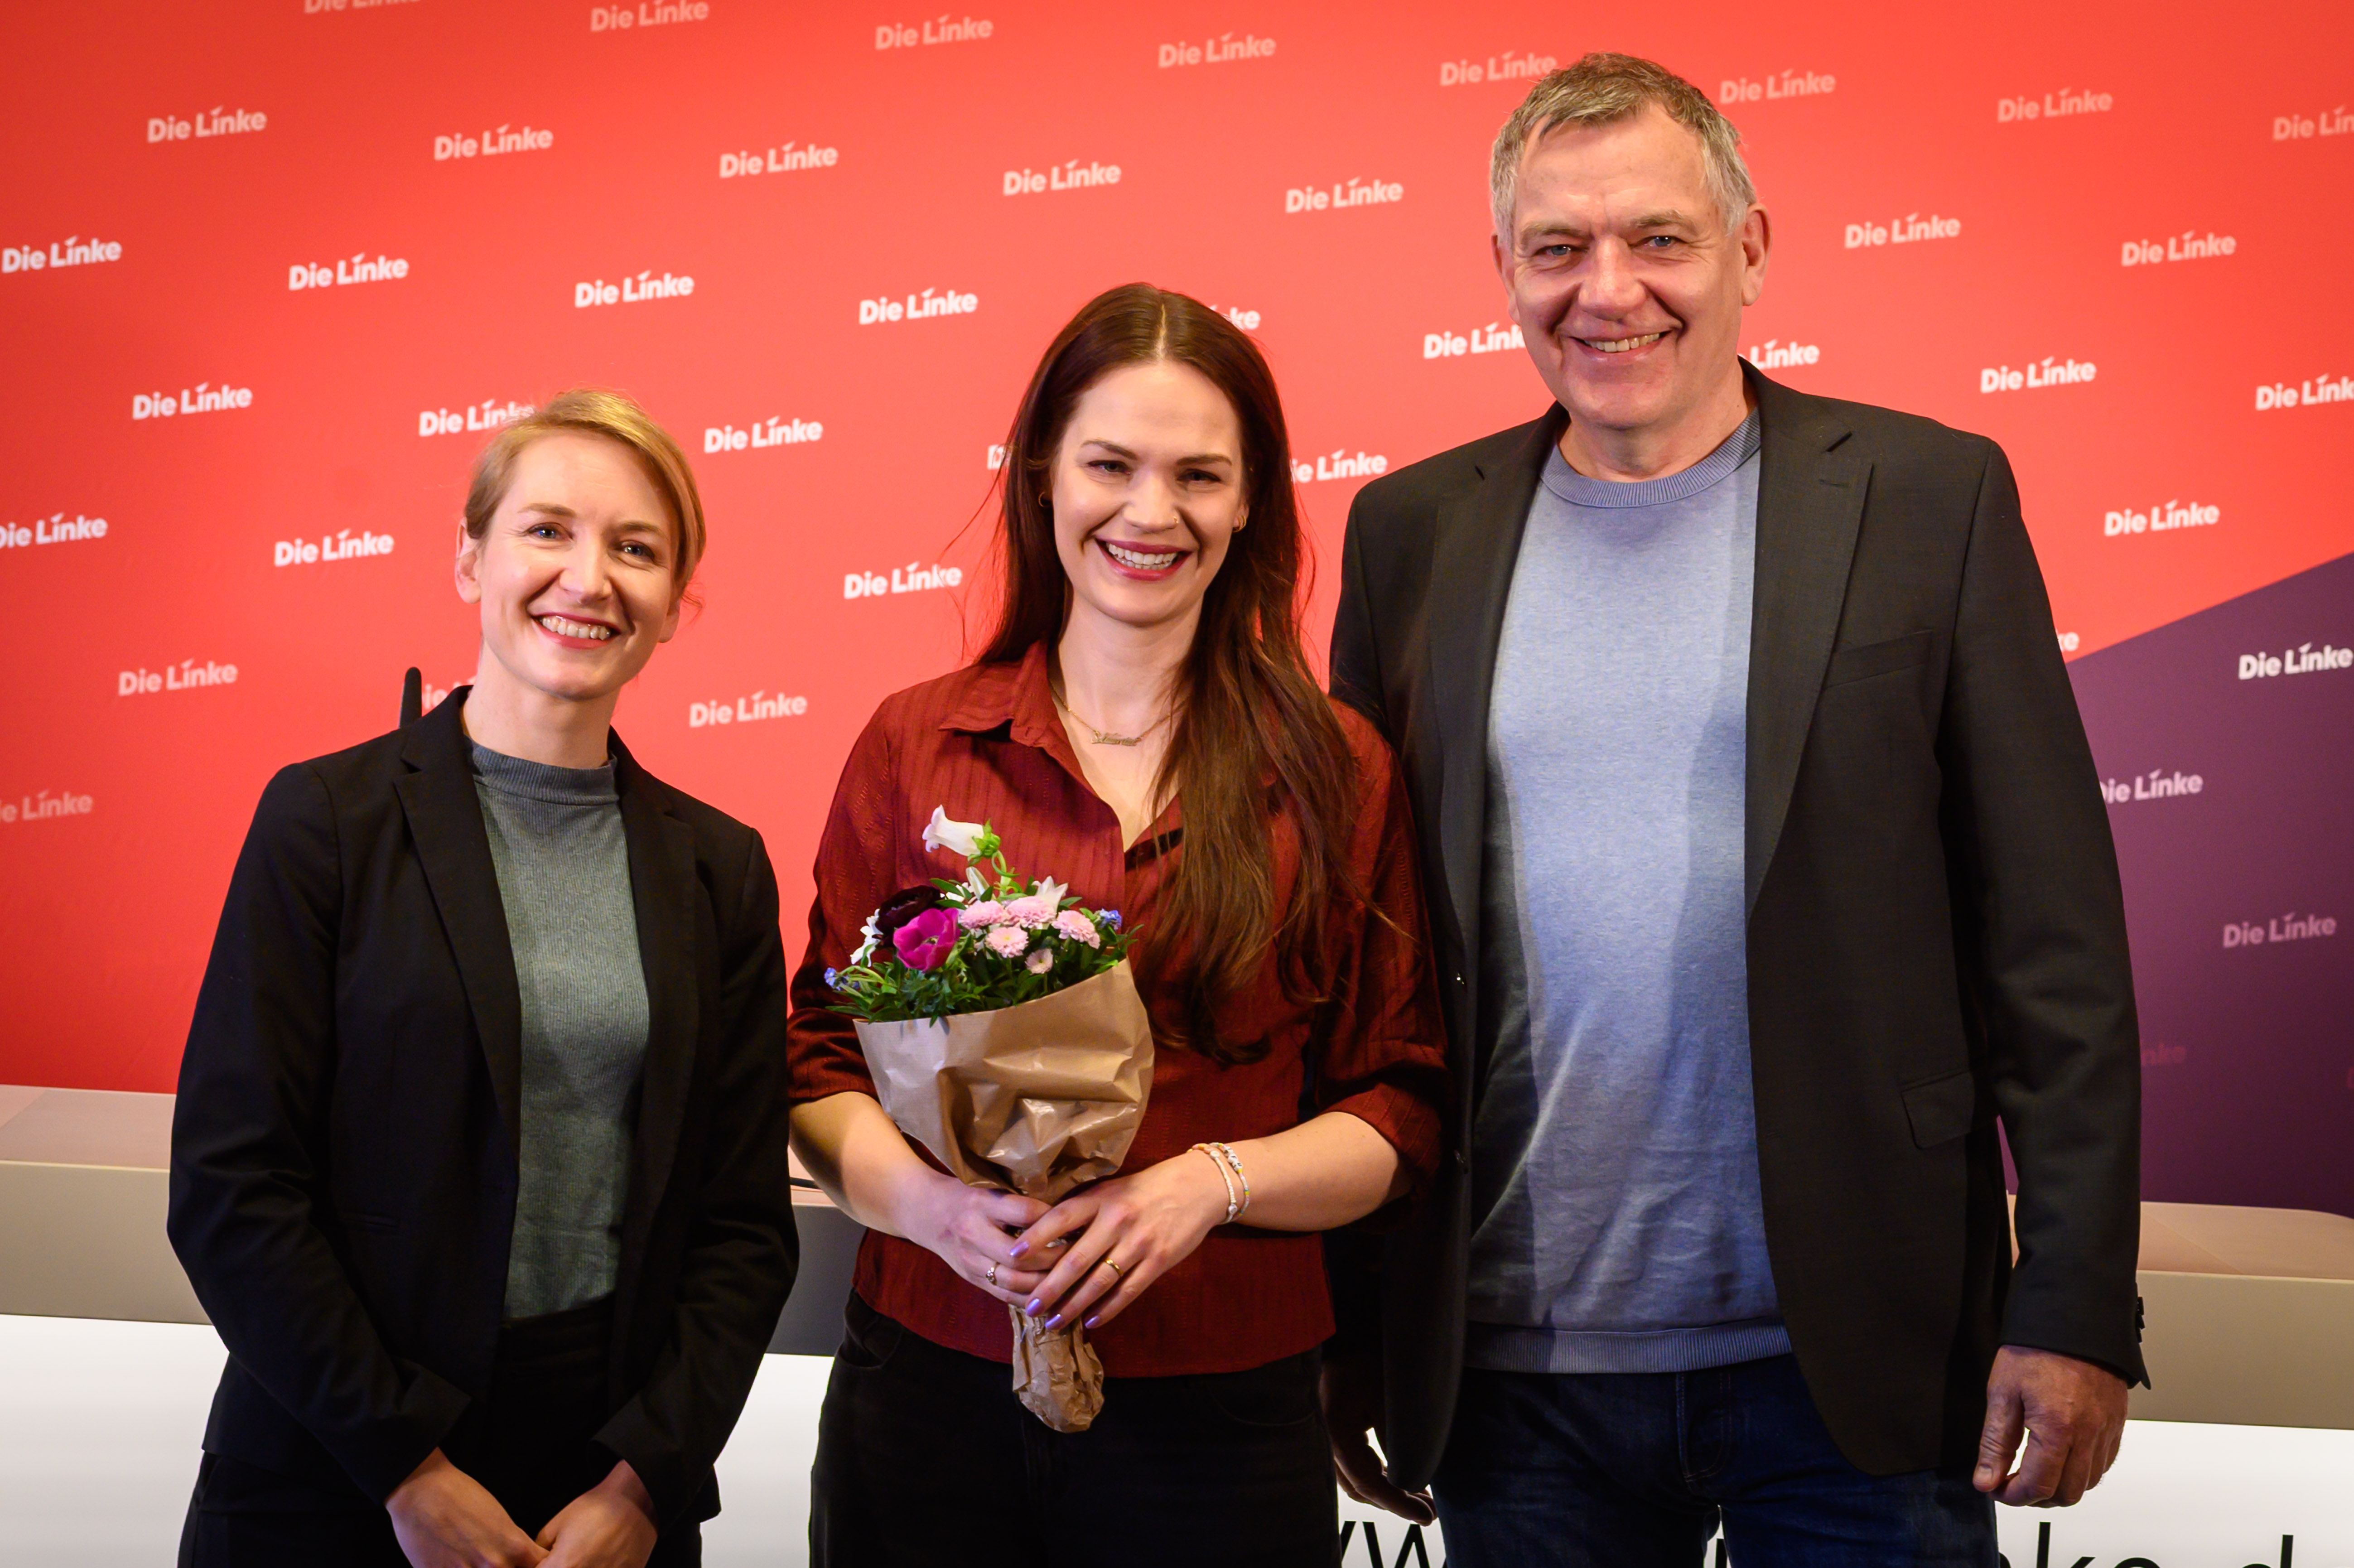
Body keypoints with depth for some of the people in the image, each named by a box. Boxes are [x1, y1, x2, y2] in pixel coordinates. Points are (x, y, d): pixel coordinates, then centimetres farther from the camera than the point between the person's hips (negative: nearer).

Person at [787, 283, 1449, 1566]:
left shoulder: (1337, 772, 3)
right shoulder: (915, 746, 4)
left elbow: (1401, 1112, 2)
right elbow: (821, 1060, 6)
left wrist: (1210, 1182, -15)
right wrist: (926, 1196, -13)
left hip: (1221, 1412, 0)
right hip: (932, 1385, 1)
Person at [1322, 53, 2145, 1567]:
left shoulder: (1931, 496, 0)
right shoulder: (1416, 531, 6)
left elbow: (2053, 940, -2)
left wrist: (2076, 1308, -7)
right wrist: (1347, 1328, 6)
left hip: (1854, 1364, -2)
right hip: (1519, 1369, 2)